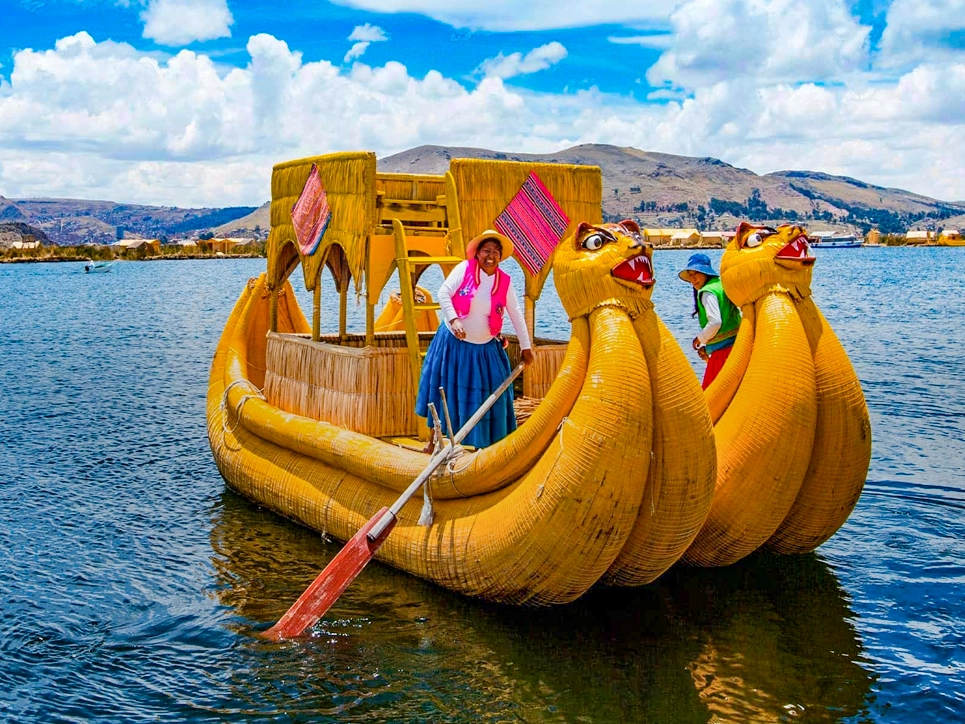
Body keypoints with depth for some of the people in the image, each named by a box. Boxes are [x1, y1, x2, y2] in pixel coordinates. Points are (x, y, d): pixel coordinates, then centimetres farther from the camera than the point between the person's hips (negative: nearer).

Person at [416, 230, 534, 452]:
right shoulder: (464, 269, -10)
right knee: (443, 388, 7)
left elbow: (516, 315, 2)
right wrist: (453, 320, -27)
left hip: (485, 347, 2)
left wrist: (526, 346, 3)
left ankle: (482, 442, 19)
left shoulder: (504, 281, -3)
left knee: (487, 394, 4)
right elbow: (443, 294, -13)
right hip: (454, 341, -2)